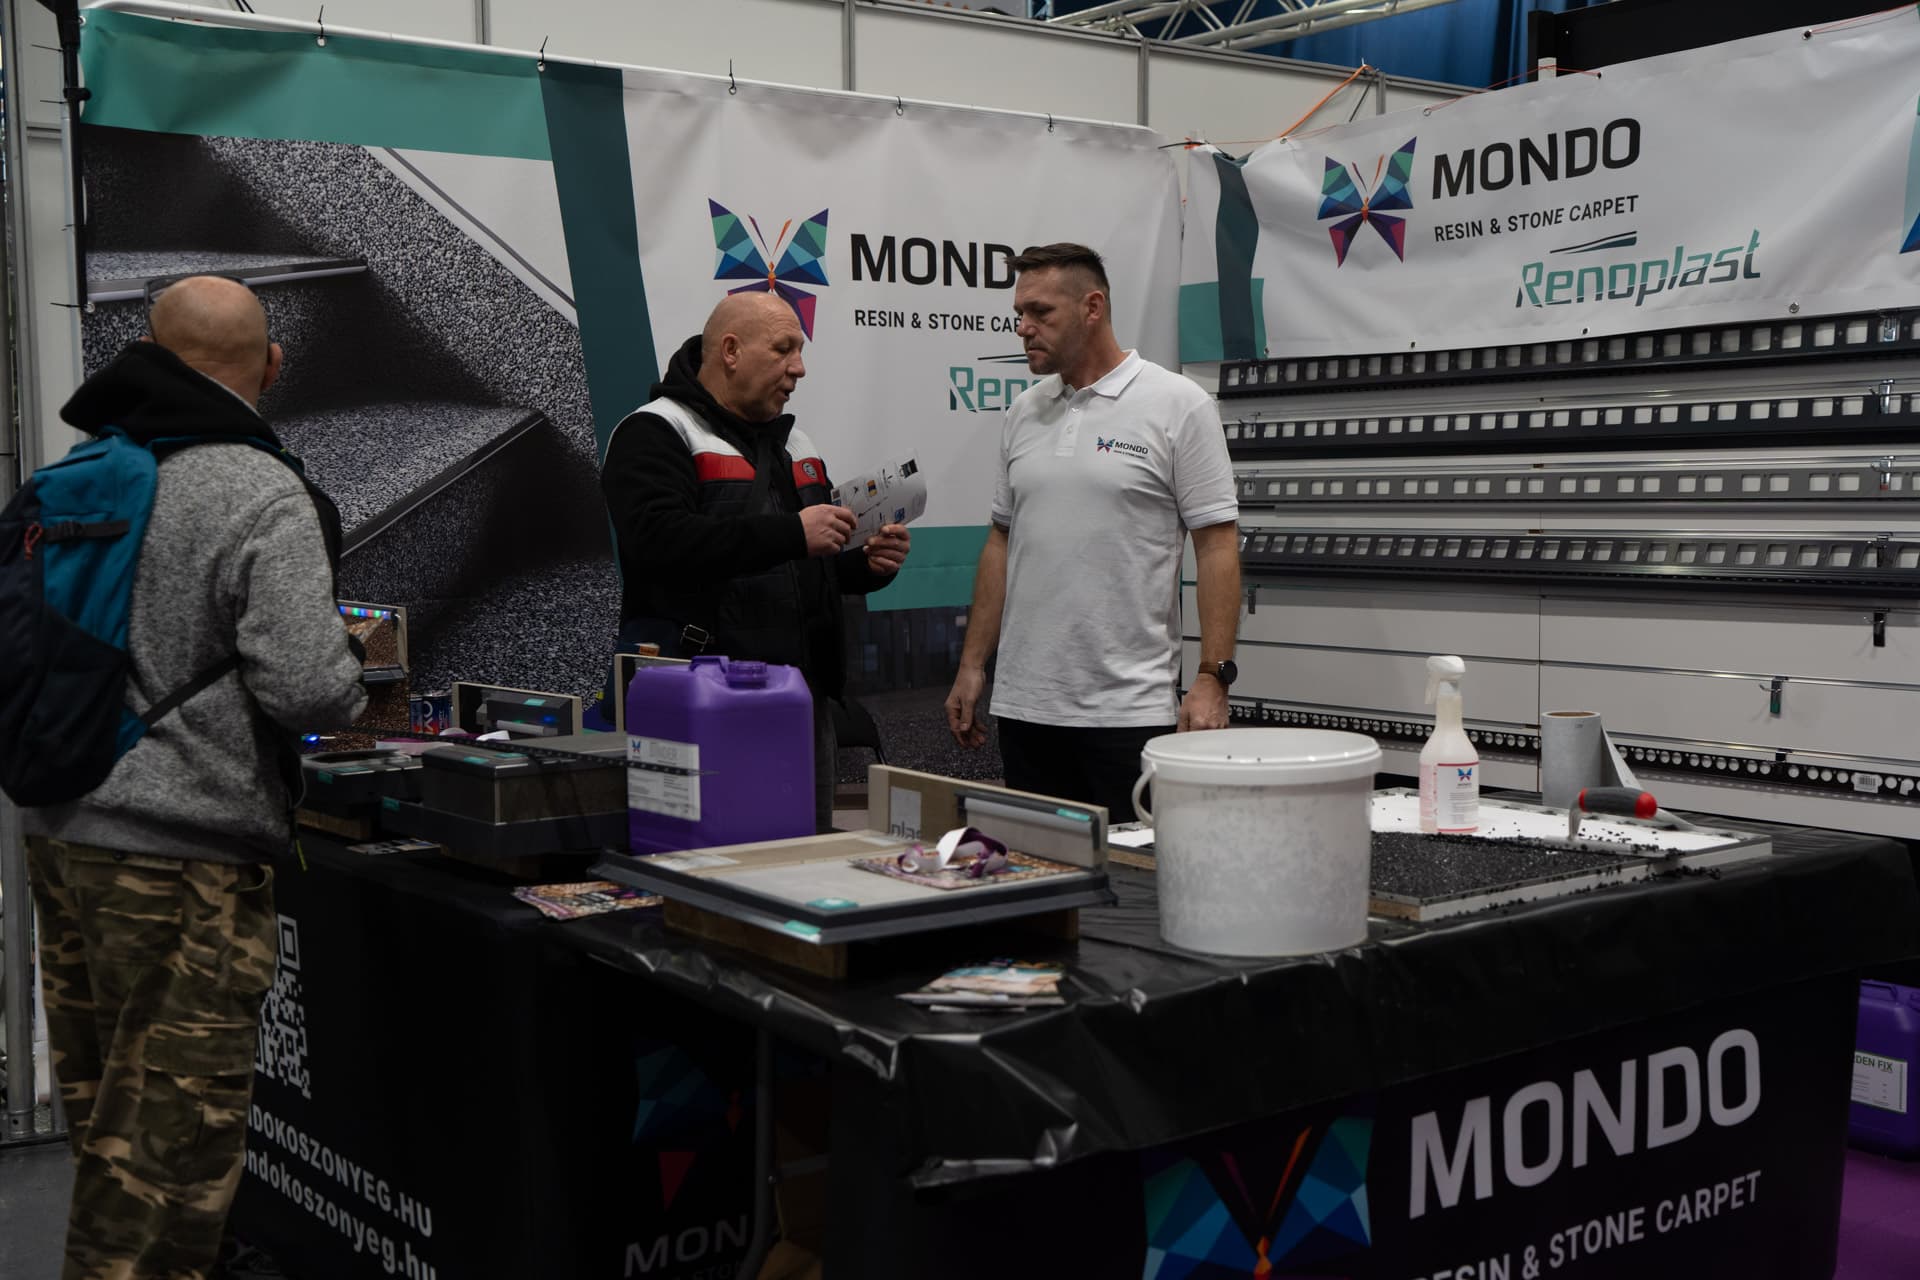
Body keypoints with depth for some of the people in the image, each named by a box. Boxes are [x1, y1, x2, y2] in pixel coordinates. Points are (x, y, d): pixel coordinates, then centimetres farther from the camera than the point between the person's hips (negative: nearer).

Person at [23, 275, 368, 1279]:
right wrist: (354, 692, -1)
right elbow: (307, 684, -23)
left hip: (59, 833, 8)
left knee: (104, 1120, 21)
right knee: (171, 1148, 1)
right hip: (180, 862, -7)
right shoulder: (264, 498, -15)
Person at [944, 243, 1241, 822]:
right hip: (1024, 704, 6)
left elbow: (1217, 544, -8)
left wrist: (1212, 678, -15)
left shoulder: (1178, 406, -5)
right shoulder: (1024, 414, 12)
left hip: (1129, 708, -5)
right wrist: (972, 665, 12)